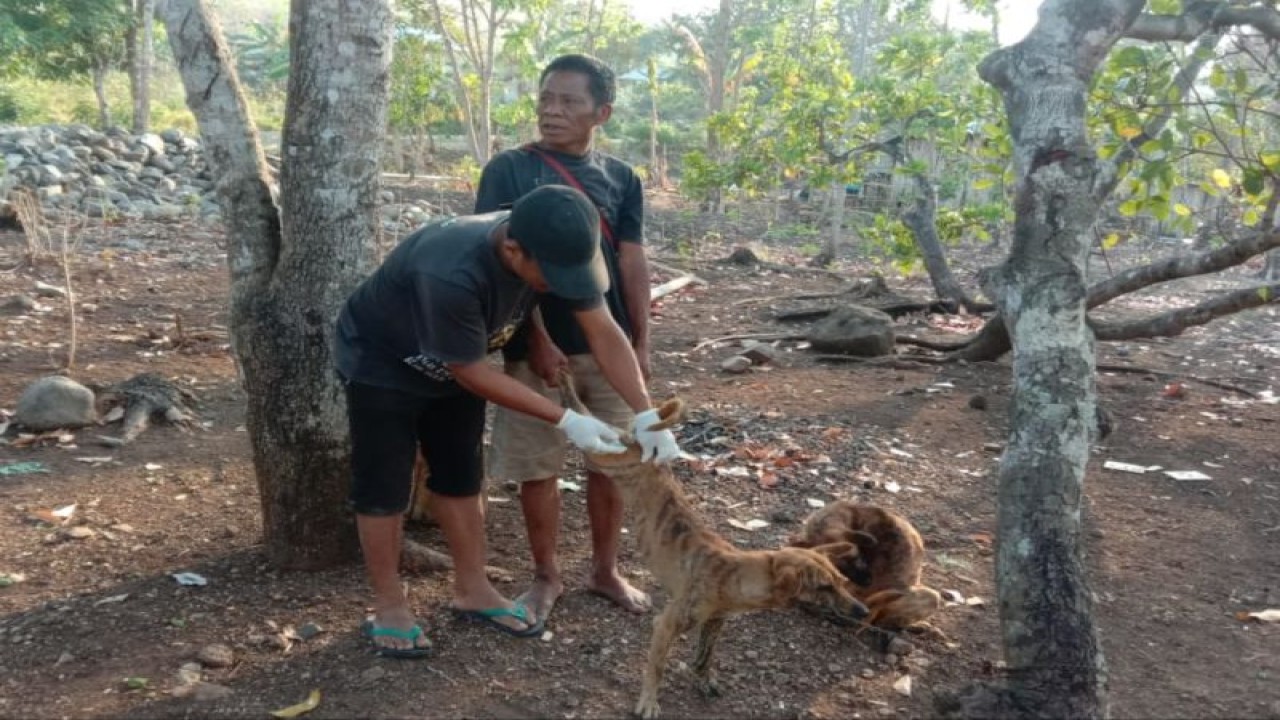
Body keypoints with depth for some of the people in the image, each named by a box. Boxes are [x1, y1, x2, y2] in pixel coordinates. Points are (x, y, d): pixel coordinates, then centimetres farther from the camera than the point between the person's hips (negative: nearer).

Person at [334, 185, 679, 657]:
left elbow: (603, 330, -19)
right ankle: (389, 607, 17)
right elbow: (473, 372, -32)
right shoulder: (450, 275, -44)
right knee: (384, 488, 1)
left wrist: (646, 415, -28)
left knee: (460, 478, 12)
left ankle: (472, 591, 26)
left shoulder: (555, 250, -24)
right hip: (381, 364, -6)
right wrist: (565, 421, -30)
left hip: (450, 365, 7)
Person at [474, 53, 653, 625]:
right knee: (538, 468, 6)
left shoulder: (620, 177, 7)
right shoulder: (510, 169, -4)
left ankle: (605, 571, 29)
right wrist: (536, 340, -16)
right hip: (539, 347, -3)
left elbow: (632, 264, 8)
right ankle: (546, 577, 25)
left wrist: (640, 343, 3)